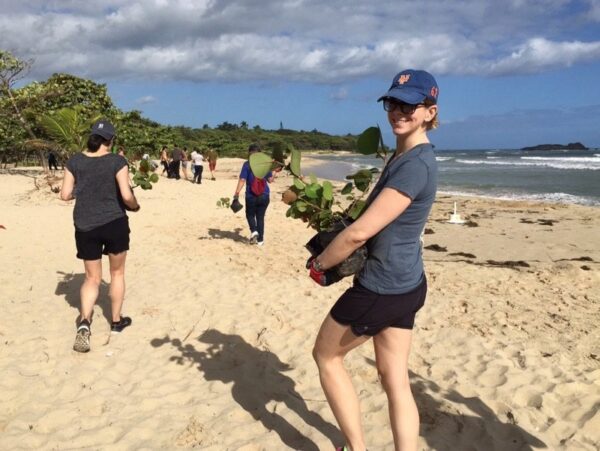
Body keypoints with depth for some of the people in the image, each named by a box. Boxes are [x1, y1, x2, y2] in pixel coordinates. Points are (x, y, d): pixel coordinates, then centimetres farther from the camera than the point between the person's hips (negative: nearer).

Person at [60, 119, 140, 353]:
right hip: (114, 223, -2)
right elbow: (126, 195, -16)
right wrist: (135, 206, 5)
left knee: (92, 278, 12)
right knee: (117, 273, 18)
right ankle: (116, 321, 27)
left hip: (85, 226, 2)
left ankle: (84, 322, -9)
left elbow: (65, 195, 1)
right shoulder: (117, 161, -9)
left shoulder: (75, 161, 0)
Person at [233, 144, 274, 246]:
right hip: (264, 195, 2)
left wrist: (237, 194, -13)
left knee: (250, 215, 19)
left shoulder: (247, 164, -8)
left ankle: (253, 231, -6)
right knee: (260, 217, 13)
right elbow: (270, 180, 8)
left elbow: (242, 180, -14)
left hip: (251, 196, -2)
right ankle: (260, 240, 14)